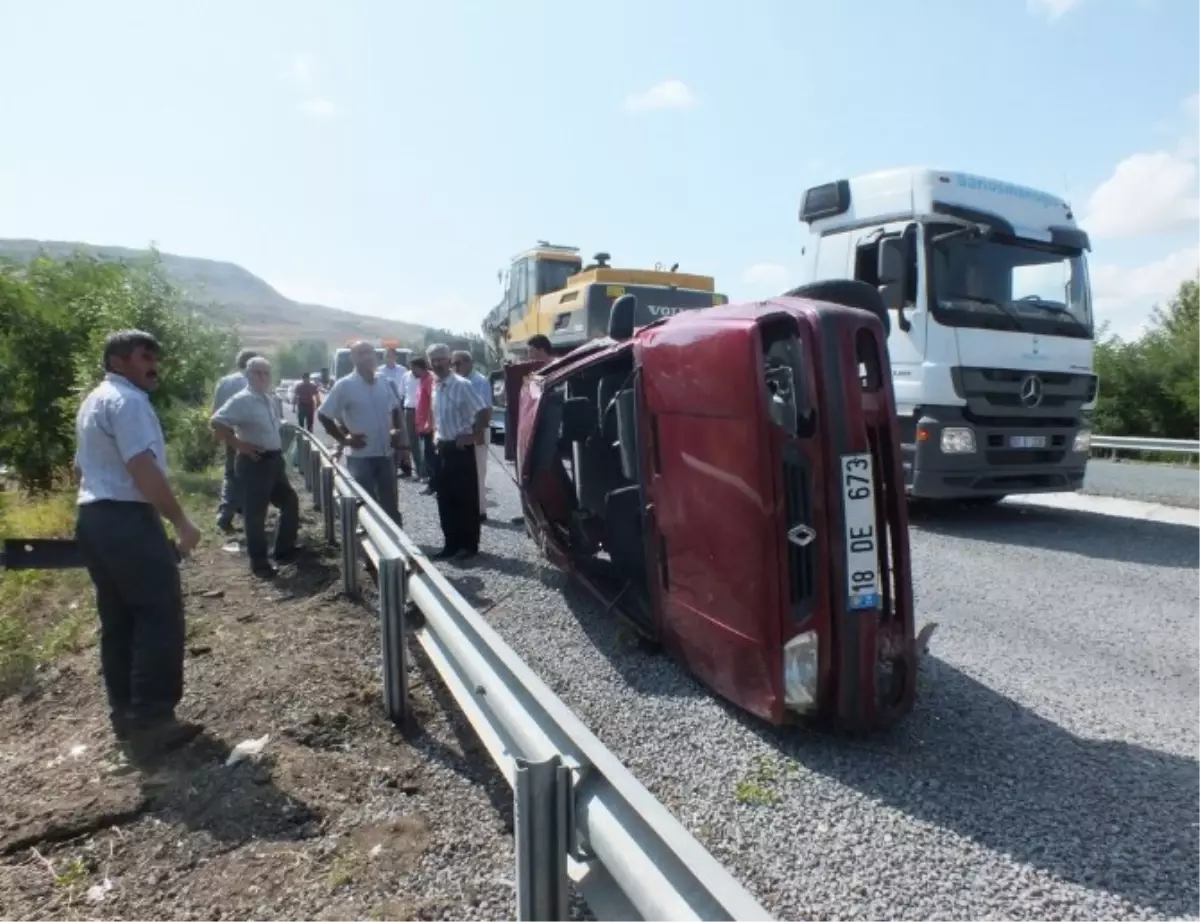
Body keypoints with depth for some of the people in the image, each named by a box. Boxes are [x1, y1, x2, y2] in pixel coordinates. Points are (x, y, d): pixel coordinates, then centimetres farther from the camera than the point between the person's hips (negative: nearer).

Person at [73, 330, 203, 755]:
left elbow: (81, 466, 29)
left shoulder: (91, 402, 20)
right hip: (127, 519, -11)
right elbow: (144, 470, -23)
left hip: (92, 517, 11)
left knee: (118, 620, 14)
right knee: (160, 617, -5)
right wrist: (182, 522, -18)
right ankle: (151, 722, -1)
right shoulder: (127, 400, -13)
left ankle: (125, 715, 22)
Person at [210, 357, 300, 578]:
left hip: (275, 459, 9)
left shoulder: (271, 399, 12)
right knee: (256, 513, 1)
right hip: (255, 462, -9)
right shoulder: (242, 400, -14)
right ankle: (259, 562, 11)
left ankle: (284, 550, 28)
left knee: (290, 502, 15)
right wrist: (239, 445, -20)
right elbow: (216, 422, -22)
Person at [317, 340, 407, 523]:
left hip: (386, 453, 5)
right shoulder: (344, 385, -10)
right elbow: (323, 415, -7)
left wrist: (397, 430, 8)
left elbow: (395, 409, 21)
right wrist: (344, 439, -10)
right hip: (361, 456, -5)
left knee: (391, 504, 13)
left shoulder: (384, 383, 5)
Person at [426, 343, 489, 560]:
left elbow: (482, 411, -18)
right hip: (443, 447, 8)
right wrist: (436, 435, 15)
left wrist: (474, 436, -15)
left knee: (466, 498, 1)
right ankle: (452, 542, 21)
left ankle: (469, 544, 10)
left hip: (460, 447, -8)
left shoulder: (462, 385, -15)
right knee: (445, 499, 11)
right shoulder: (435, 387, 9)